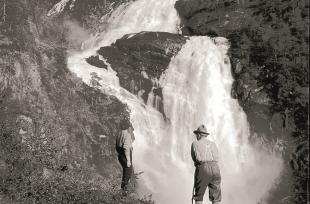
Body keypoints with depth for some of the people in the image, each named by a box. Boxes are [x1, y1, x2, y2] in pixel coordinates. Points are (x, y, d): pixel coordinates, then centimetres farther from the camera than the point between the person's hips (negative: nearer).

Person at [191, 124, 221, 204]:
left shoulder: (195, 143, 10)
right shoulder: (213, 144, 21)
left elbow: (194, 158, 12)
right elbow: (217, 158, 18)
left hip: (203, 168, -3)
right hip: (215, 168, 3)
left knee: (198, 197, 9)